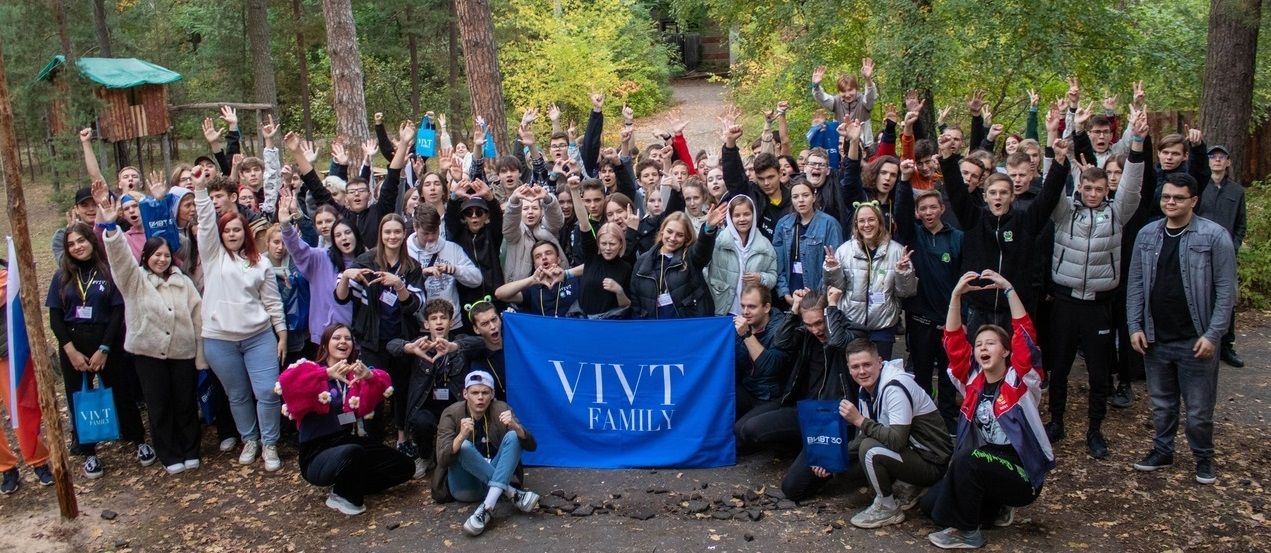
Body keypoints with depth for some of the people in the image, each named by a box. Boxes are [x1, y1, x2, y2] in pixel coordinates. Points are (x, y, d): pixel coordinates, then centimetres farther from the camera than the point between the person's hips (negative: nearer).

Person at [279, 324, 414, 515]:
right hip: (317, 454, -6)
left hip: (350, 441, 6)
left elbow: (385, 385, -11)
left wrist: (370, 376, -34)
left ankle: (351, 487, 10)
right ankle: (343, 496, -8)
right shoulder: (312, 369, -6)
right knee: (352, 453, -38)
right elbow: (287, 381, -29)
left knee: (404, 467, -2)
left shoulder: (355, 373, 8)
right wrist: (327, 373, -41)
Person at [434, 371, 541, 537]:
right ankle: (514, 494, -29)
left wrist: (515, 426, -32)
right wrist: (461, 435, -40)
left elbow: (531, 446, -11)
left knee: (513, 436, -22)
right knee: (464, 446, -29)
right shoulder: (452, 414, -10)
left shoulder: (500, 409, -5)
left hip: (498, 479, 2)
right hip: (465, 486, -2)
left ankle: (487, 507, -37)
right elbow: (442, 460, -21)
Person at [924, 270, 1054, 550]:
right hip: (983, 469, 6)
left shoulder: (1020, 381, -8)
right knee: (931, 503, -7)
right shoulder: (973, 379, 3)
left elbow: (1025, 336, -21)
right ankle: (996, 508, 13)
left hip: (1022, 475, -6)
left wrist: (1008, 289, -25)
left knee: (967, 459, -32)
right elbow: (954, 341, -5)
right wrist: (956, 295, -14)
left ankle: (967, 532, -13)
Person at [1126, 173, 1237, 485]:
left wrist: (1213, 334, -14)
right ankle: (1163, 451, 32)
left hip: (1195, 341, -4)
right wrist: (1135, 326, 1)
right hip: (1155, 339, 4)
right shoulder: (1147, 235, 5)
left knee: (1199, 408, 6)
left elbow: (1226, 289, -9)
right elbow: (1136, 284, 8)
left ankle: (1203, 458, 25)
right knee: (1161, 403, 16)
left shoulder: (1214, 236, -8)